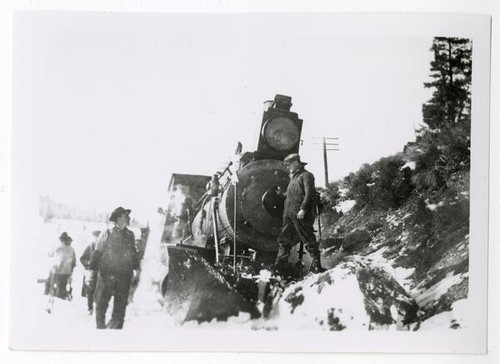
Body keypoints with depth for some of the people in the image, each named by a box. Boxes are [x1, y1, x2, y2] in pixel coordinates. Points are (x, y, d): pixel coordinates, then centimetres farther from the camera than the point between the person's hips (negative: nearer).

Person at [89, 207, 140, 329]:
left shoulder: (130, 235, 9)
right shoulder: (107, 234, -2)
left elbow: (134, 253, 22)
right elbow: (97, 253, 0)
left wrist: (136, 268, 21)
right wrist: (91, 269, -4)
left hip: (124, 276, 3)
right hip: (106, 274, -3)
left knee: (121, 304, 4)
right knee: (102, 302, 3)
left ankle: (117, 326, 14)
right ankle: (100, 326, 16)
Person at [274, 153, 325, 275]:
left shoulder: (306, 175, -3)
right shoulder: (293, 178, 24)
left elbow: (309, 194, -13)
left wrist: (303, 209, -21)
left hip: (301, 214, -9)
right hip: (289, 214, 9)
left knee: (308, 239, -7)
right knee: (284, 240, 7)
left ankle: (316, 264, -3)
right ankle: (279, 265, 10)